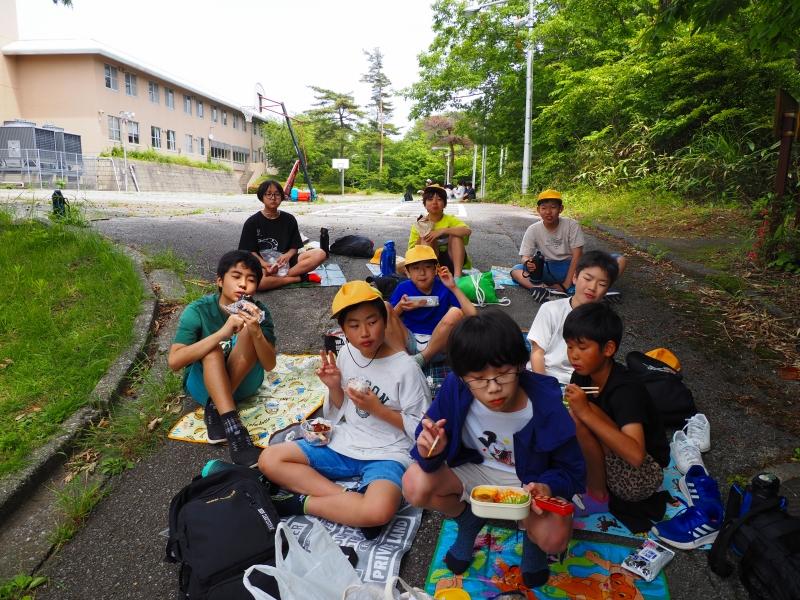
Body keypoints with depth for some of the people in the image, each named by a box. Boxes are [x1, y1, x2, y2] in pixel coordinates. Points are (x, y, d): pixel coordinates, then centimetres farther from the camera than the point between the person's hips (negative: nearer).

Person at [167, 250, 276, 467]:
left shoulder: (258, 312, -13)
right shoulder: (198, 311, -17)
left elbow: (269, 365, -20)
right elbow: (173, 361, -28)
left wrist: (256, 332, -40)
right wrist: (222, 333, -40)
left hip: (244, 382, 1)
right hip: (203, 384, -1)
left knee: (248, 331, -25)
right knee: (212, 348, -32)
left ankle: (215, 409, -22)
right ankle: (235, 430, -42)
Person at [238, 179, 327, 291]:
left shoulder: (289, 219, 7)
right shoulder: (252, 222, 0)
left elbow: (294, 246, 9)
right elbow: (250, 251, -2)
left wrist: (288, 255, -15)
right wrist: (264, 264, -21)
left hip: (285, 262, 3)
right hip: (262, 264, -3)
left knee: (320, 253, -19)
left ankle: (275, 277, -24)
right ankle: (300, 278, -21)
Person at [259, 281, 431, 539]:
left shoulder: (405, 367, -15)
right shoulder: (346, 354, 1)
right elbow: (339, 414, 12)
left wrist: (377, 408, -18)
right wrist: (334, 387, -8)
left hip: (386, 454, -5)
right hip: (344, 445, 6)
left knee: (379, 511, -36)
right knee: (269, 460, -8)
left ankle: (301, 502, -13)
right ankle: (347, 499, -17)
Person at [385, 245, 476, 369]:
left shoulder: (444, 287, -5)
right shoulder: (403, 288, 0)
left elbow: (471, 315, -15)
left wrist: (454, 288, -20)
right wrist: (399, 307, -21)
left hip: (437, 345, -1)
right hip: (409, 341, 1)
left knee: (456, 312, -28)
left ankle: (420, 359, -17)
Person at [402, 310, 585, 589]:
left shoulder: (546, 405, -31)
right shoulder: (454, 389, -27)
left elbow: (571, 470, -15)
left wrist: (547, 487, -37)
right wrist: (431, 453, -40)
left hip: (531, 479, -2)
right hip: (476, 469, 2)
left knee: (554, 538, -30)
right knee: (414, 486, -22)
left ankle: (531, 535, 11)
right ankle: (468, 521, 11)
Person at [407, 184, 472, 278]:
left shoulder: (450, 219, -4)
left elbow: (468, 231, -26)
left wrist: (442, 231, -33)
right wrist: (421, 237, -19)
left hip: (452, 261, 0)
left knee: (455, 234, -21)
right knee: (428, 236, -19)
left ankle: (457, 274, -32)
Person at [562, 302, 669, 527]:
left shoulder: (626, 390, -28)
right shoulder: (583, 376, -6)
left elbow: (636, 455, -41)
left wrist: (585, 412, -43)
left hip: (642, 477, -7)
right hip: (615, 466, 7)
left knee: (582, 417, -28)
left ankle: (597, 496, -9)